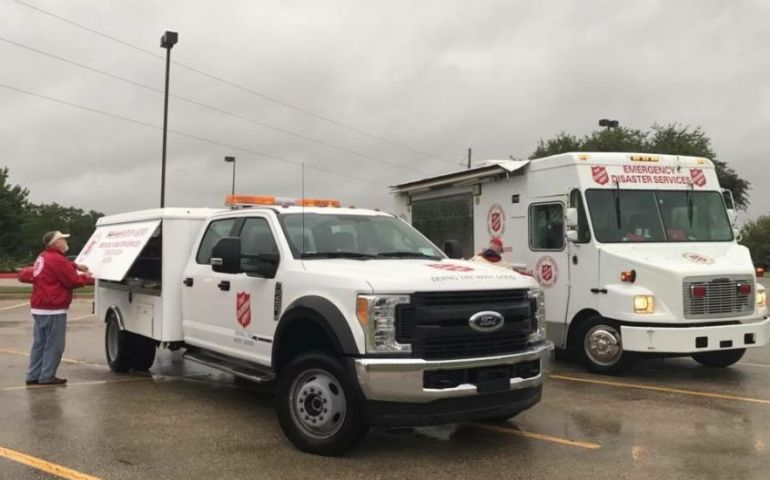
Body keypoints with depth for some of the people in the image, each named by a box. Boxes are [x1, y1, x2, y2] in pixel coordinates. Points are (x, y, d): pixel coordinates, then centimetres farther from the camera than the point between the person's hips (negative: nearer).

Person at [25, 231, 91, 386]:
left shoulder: (43, 257, 14)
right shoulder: (56, 259, -17)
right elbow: (73, 281, -14)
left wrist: (76, 266, 17)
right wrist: (86, 276, 3)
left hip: (39, 308, 10)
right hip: (53, 309, -10)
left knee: (40, 343, 13)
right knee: (54, 345, -3)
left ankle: (33, 376, 16)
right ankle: (47, 377, -1)